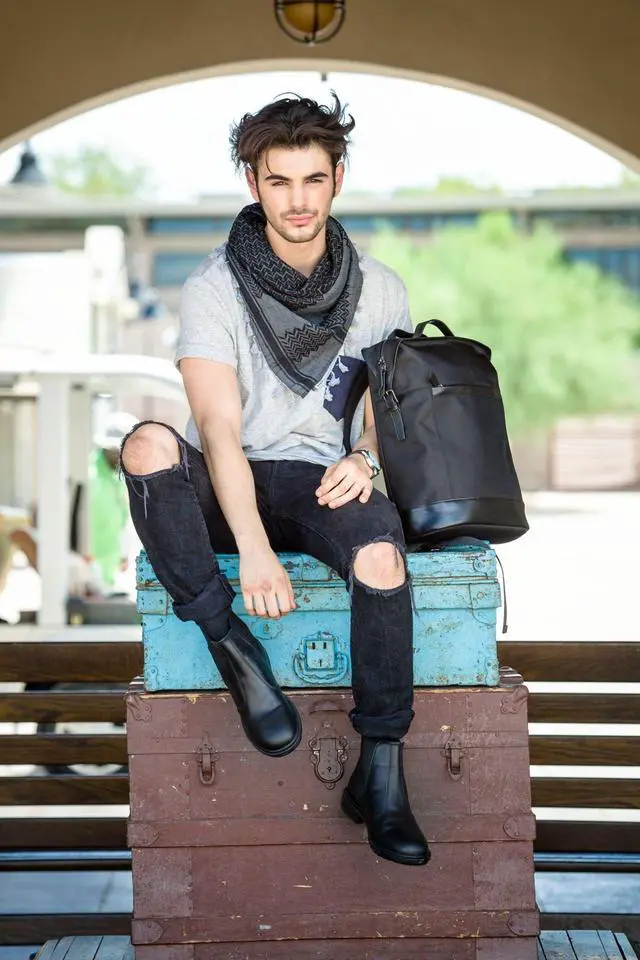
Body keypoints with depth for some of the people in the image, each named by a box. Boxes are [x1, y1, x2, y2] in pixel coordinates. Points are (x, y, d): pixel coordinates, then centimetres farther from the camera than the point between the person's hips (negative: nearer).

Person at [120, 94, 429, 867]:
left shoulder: (379, 290, 5)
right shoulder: (215, 287, -6)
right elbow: (220, 429, -18)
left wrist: (366, 457, -12)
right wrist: (254, 551, -31)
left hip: (319, 483, 1)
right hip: (228, 488, -1)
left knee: (381, 553, -34)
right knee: (147, 445, -34)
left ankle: (380, 775, -23)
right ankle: (234, 651, -25)